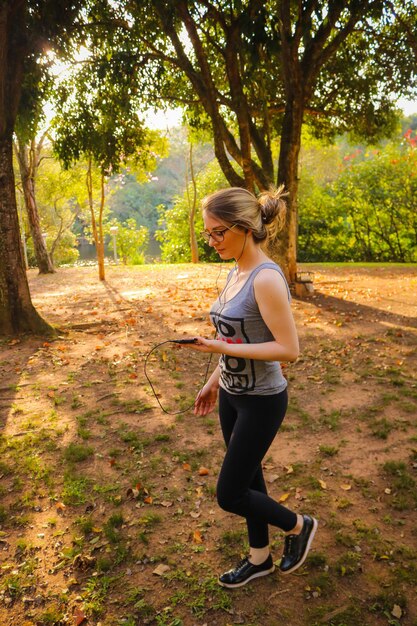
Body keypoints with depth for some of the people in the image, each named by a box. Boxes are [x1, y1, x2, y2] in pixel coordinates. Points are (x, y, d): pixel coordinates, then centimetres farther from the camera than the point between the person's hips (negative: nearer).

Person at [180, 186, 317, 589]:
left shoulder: (266, 278, -23)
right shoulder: (236, 272, 3)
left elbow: (288, 349, -24)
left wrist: (222, 348, -25)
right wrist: (213, 381, 16)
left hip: (260, 401, -8)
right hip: (232, 395, 8)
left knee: (230, 494, 4)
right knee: (247, 481, 21)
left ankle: (299, 526, 30)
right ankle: (259, 559, 42)